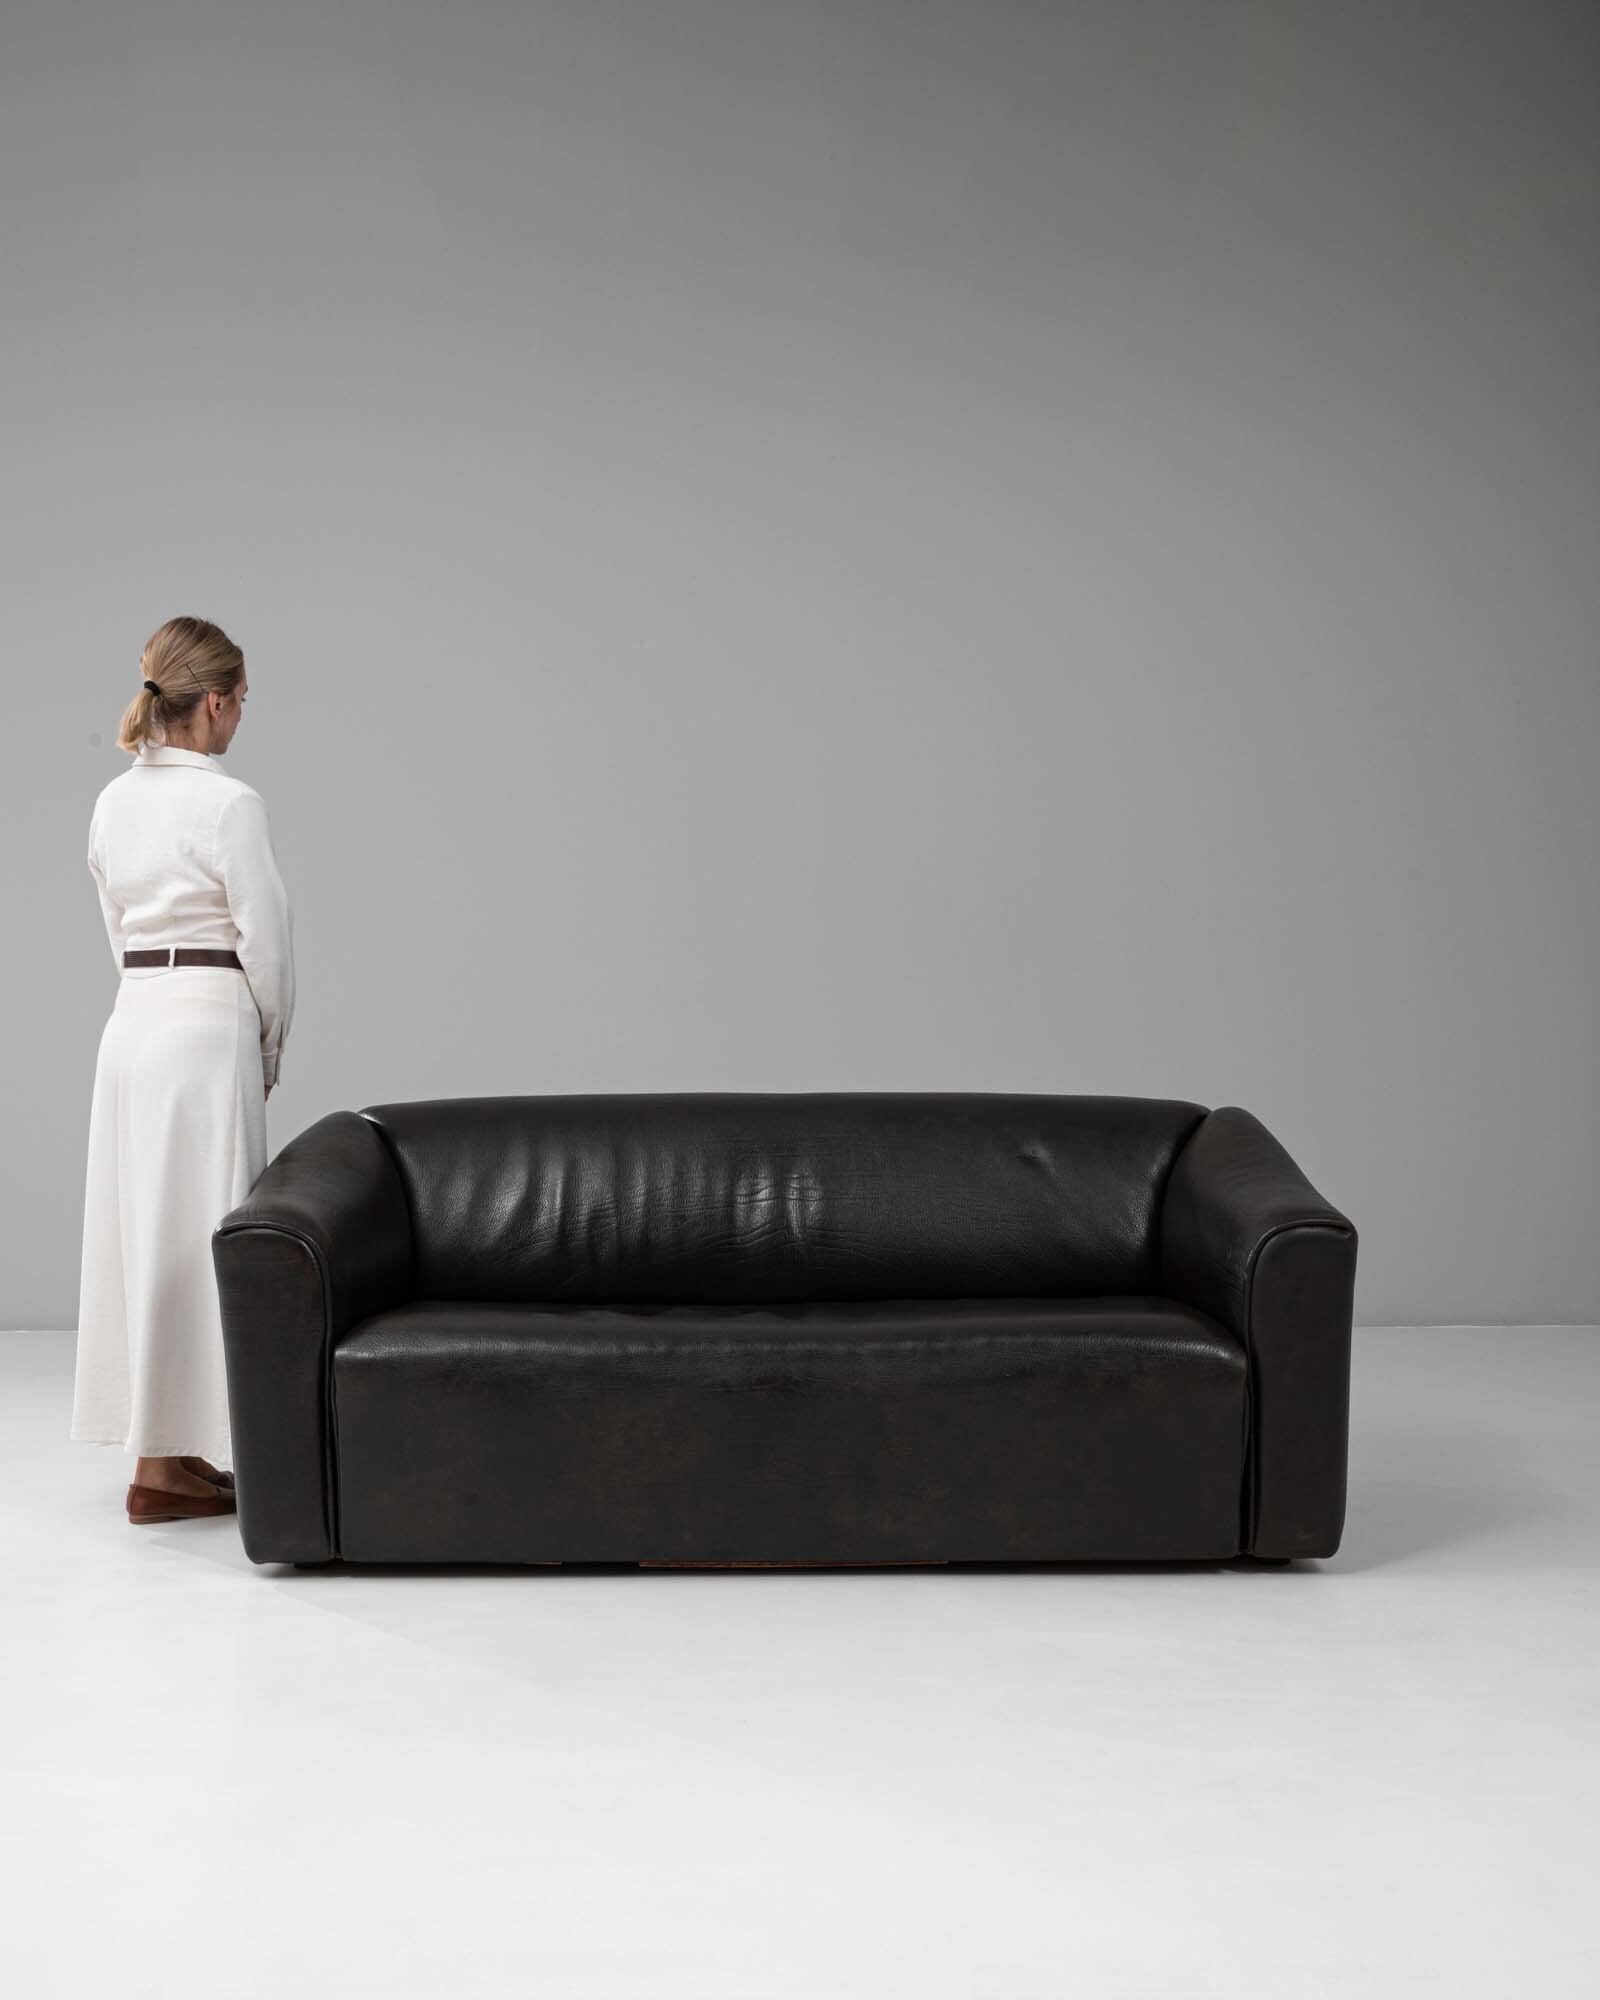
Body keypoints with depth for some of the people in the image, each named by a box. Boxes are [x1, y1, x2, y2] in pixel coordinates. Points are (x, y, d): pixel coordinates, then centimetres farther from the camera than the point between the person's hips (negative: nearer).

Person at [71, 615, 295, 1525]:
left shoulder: (114, 802, 10)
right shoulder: (227, 802, -14)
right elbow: (266, 937, -11)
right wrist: (270, 1048, 5)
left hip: (132, 1027, 8)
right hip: (204, 1029, -8)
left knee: (144, 1227, 12)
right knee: (192, 1235, -2)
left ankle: (169, 1446, 20)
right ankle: (167, 1464, 3)